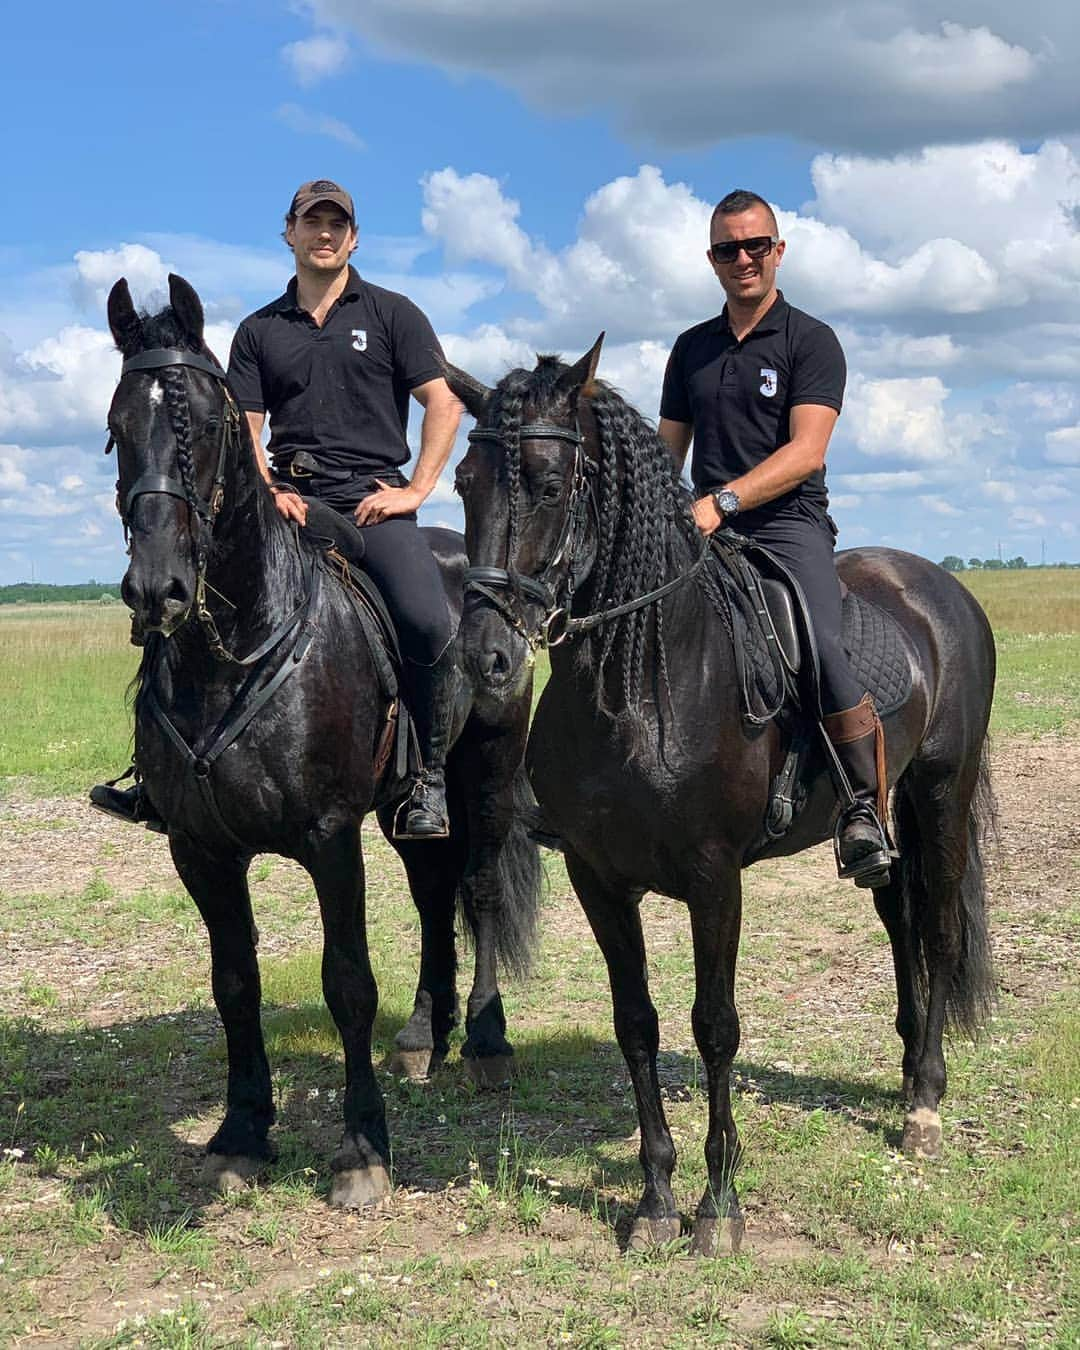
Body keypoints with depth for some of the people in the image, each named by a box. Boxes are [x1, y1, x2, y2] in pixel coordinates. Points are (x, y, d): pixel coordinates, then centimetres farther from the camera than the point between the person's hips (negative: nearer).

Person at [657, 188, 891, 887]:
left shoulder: (811, 340, 2)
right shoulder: (692, 348, 19)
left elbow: (805, 450, -10)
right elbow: (668, 450, 20)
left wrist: (723, 500, -22)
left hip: (788, 523, -5)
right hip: (702, 534, 5)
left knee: (822, 646, -30)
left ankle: (866, 810, -19)